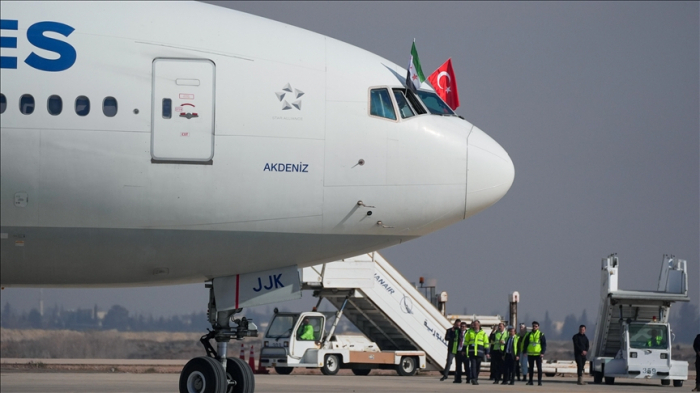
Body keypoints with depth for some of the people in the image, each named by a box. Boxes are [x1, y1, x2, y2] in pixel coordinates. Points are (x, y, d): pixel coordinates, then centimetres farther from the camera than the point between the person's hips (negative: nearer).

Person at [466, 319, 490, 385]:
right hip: (471, 352, 0)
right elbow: (466, 341, 16)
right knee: (473, 365, -11)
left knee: (478, 366, 5)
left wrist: (487, 353, 4)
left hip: (479, 352, 0)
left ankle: (476, 379, 17)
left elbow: (486, 343, 8)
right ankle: (473, 379, -17)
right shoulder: (469, 332, 10)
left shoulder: (483, 333, 6)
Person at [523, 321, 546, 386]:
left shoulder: (541, 335, 1)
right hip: (530, 354, 3)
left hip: (538, 354, -3)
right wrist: (525, 351, 2)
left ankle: (539, 381, 2)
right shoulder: (529, 334, 9)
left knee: (539, 368, -2)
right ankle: (530, 381, 14)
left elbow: (544, 344, -1)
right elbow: (525, 343, 12)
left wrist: (542, 353, -10)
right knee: (531, 368, 8)